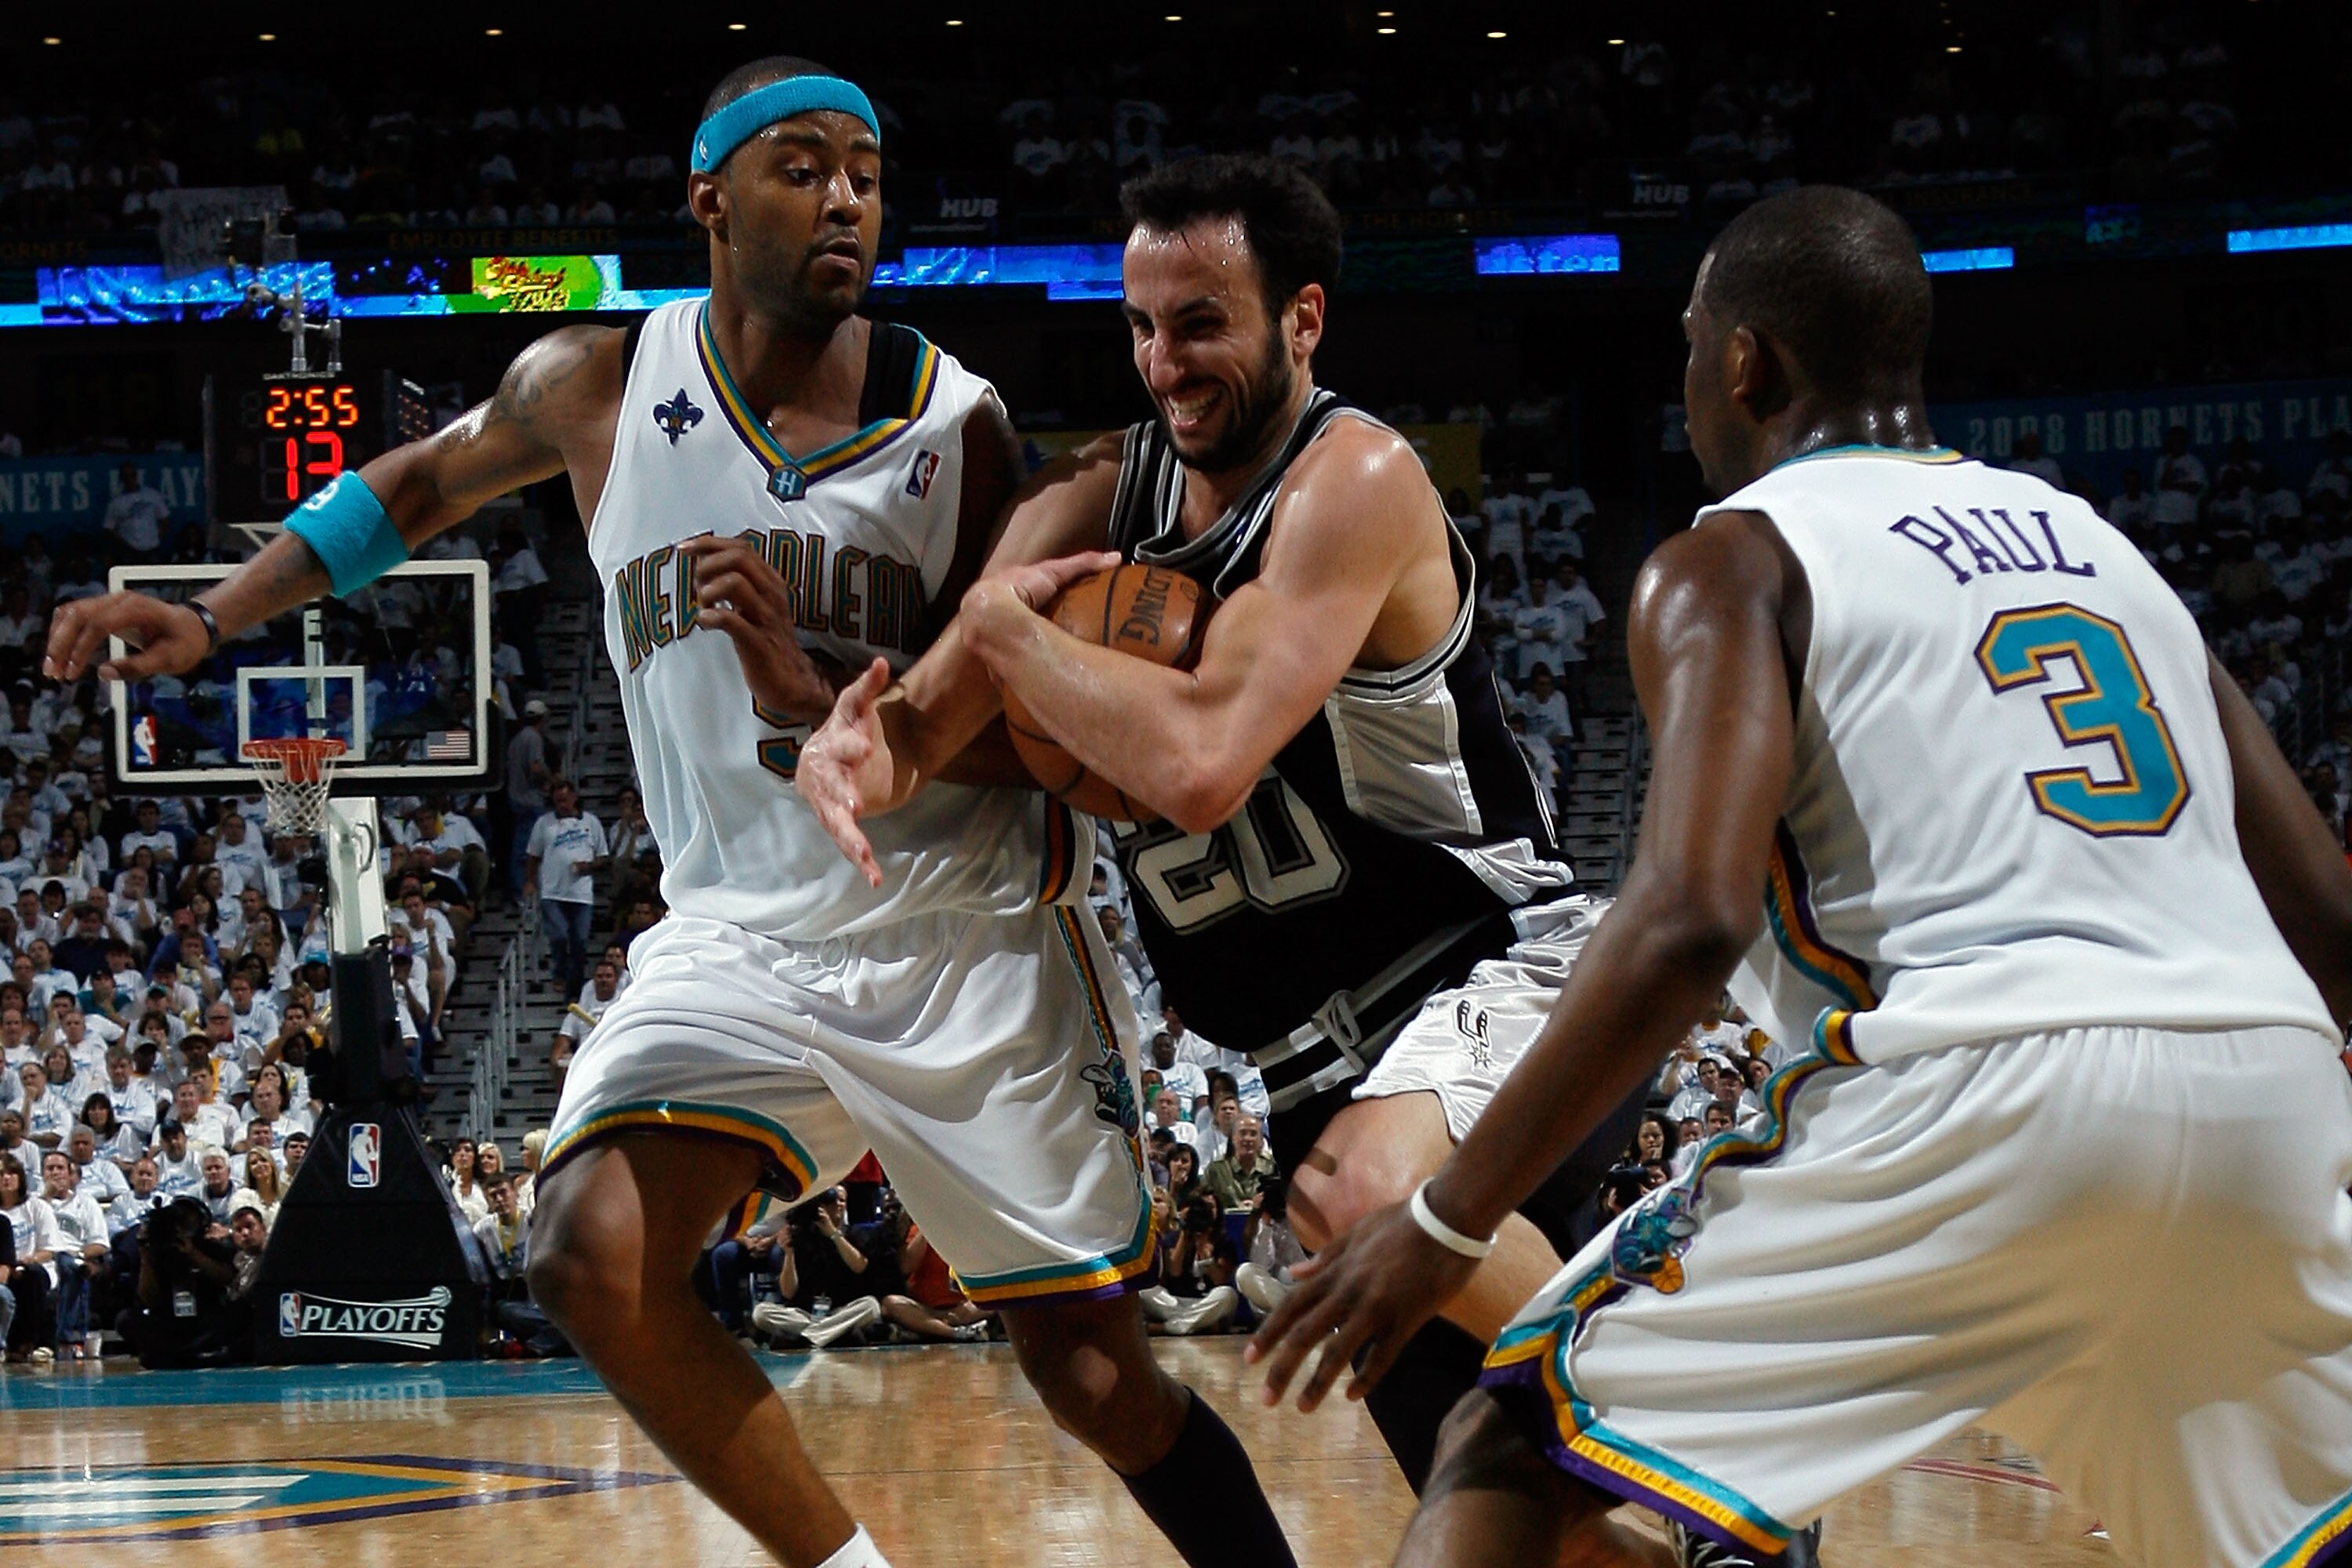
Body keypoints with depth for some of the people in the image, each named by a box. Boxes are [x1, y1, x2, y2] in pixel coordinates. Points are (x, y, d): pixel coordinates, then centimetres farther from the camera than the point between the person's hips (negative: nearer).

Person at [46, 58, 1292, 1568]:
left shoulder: (956, 426, -7)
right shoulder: (603, 386, -1)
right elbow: (421, 484, 19)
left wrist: (812, 703, -24)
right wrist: (210, 619, 12)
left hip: (969, 938, -2)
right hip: (739, 928, 2)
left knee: (1100, 1378, -5)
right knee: (593, 1259, -23)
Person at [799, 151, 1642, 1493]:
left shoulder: (1356, 480, -19)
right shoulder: (1104, 495, 3)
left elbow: (1201, 763, -31)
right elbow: (930, 717, -1)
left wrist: (1011, 629, -17)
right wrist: (861, 751, -26)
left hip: (1499, 966, -7)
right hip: (1328, 1049, 8)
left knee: (1366, 1193, -38)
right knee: (1468, 1493, 8)